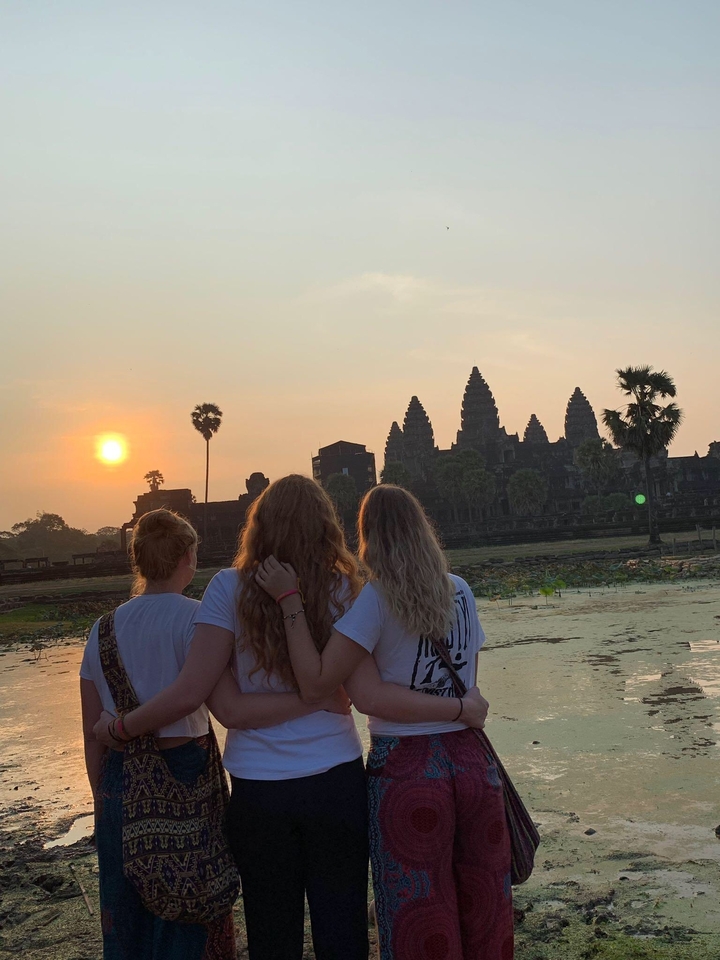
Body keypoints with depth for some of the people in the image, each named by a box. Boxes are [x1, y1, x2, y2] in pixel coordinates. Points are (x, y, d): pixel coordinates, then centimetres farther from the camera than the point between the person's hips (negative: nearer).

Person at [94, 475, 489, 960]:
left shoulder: (231, 588, -8)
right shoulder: (344, 590, -4)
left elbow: (190, 692, -10)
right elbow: (373, 696, -13)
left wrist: (120, 727, 4)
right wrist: (463, 708, -4)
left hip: (259, 792, -1)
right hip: (338, 782, 1)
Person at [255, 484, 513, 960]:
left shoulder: (376, 598, -12)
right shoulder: (461, 591, 3)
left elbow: (315, 683, -18)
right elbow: (469, 687, 9)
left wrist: (289, 599, -15)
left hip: (404, 772, -4)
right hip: (471, 762, 5)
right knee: (485, 909, 18)